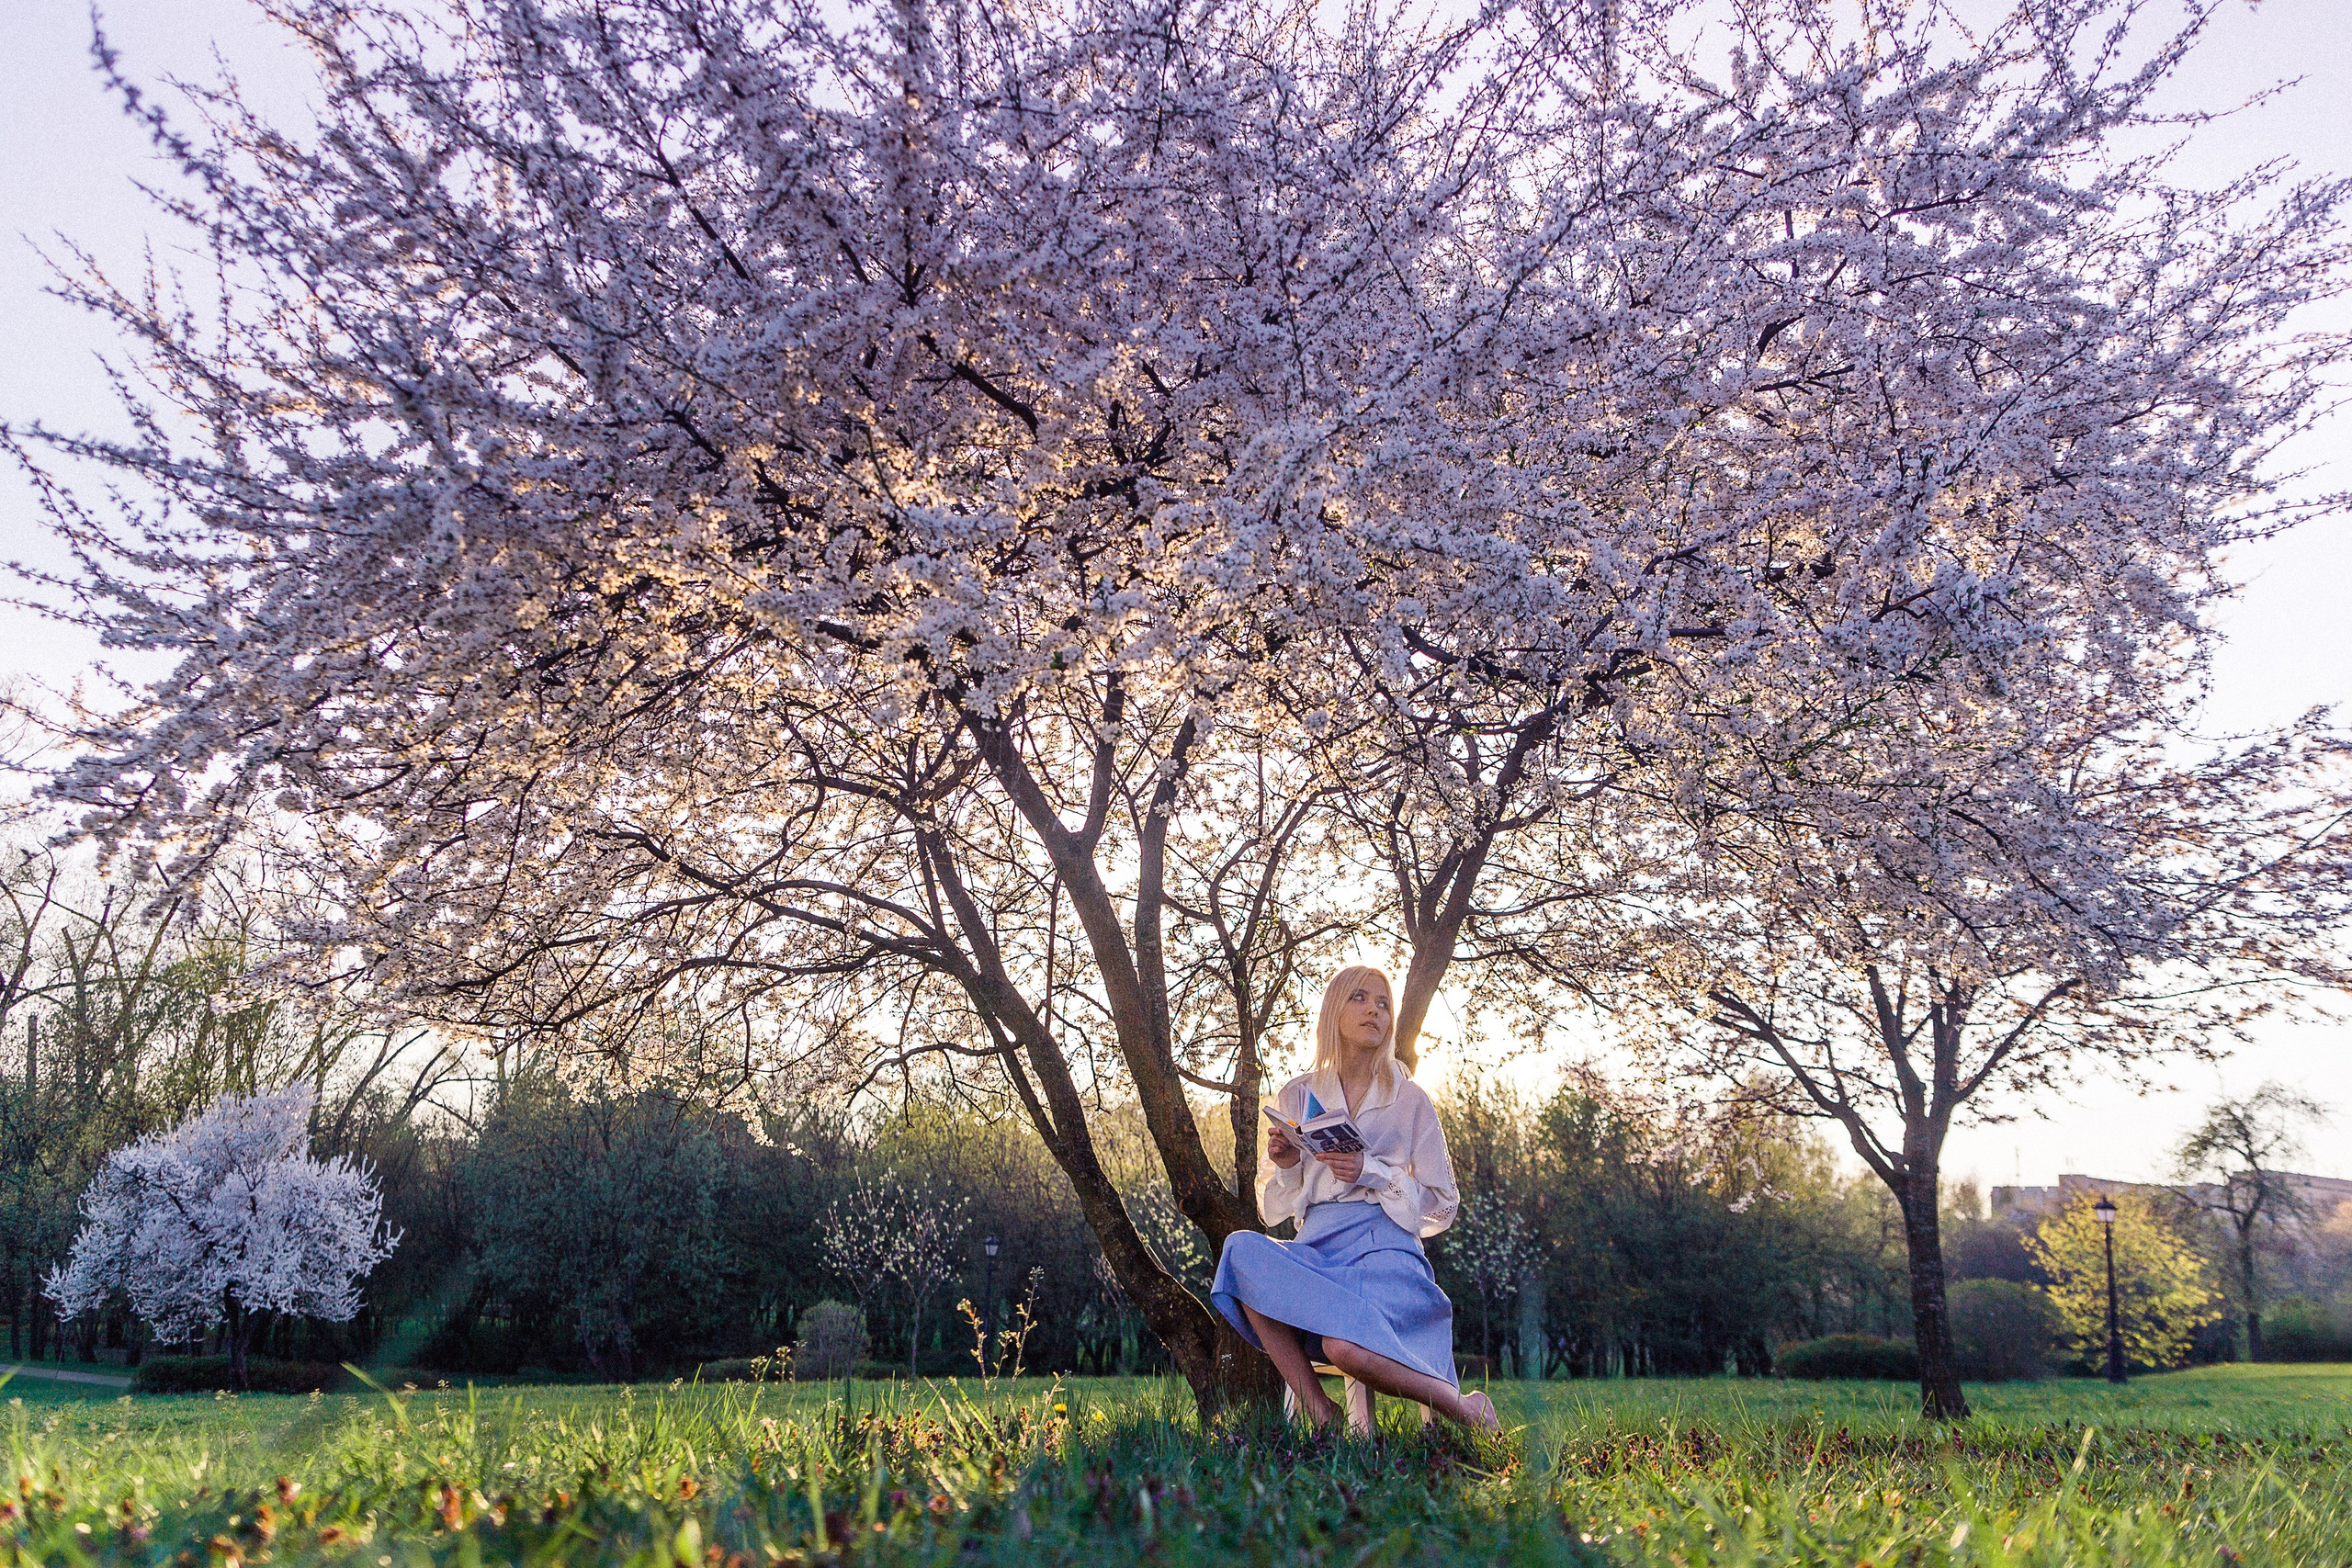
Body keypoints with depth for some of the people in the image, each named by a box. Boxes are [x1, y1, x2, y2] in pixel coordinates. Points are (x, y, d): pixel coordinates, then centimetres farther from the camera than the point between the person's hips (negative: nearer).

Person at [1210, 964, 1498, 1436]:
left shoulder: (1410, 1100, 9)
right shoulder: (1297, 1097, 15)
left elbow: (1442, 1204, 8)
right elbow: (1274, 1209, 18)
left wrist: (1371, 1171, -7)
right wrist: (1287, 1164, -5)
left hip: (1384, 1245, -3)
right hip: (1317, 1249, 3)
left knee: (1346, 1345, -36)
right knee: (1242, 1248, -32)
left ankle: (1467, 1409, -7)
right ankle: (1318, 1411, -22)